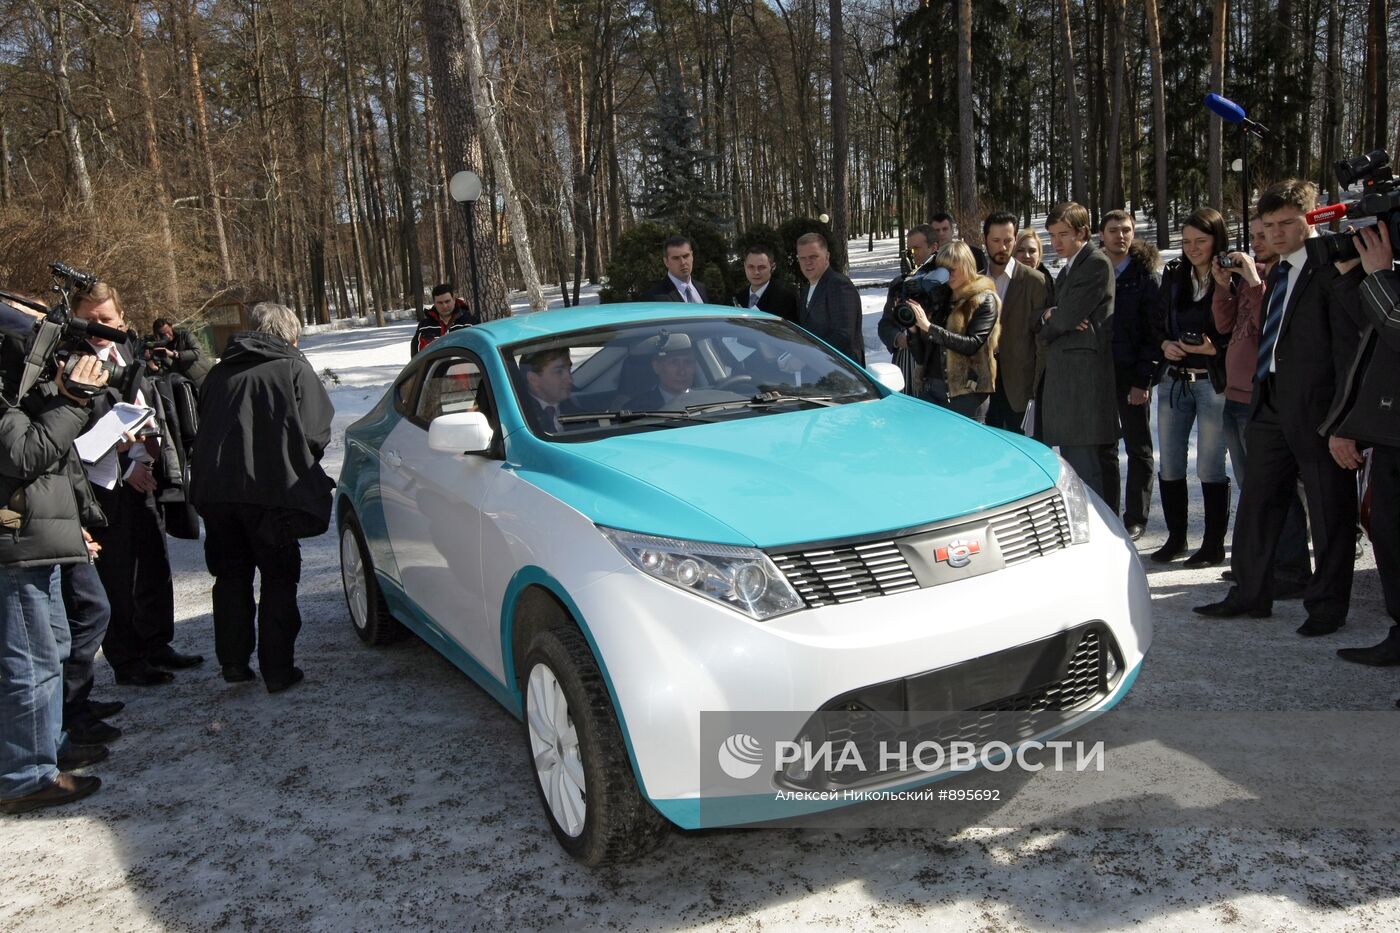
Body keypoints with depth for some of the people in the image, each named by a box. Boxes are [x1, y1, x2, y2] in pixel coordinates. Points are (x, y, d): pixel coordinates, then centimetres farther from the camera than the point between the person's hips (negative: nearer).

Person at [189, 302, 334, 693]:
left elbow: (204, 425, 17)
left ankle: (234, 663, 24)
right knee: (279, 580, 7)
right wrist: (302, 470, 9)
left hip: (213, 489, 5)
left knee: (230, 577, 18)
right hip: (270, 489, -4)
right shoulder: (294, 369, -1)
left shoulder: (220, 371, 14)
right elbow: (315, 434, -8)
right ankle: (278, 671, 8)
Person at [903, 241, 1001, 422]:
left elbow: (973, 344, -18)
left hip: (968, 392, -5)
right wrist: (913, 326, -7)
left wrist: (929, 327, -21)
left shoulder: (984, 300, -4)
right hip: (932, 387, 5)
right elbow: (926, 346, 13)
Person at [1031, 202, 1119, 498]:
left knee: (1084, 465, -10)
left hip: (1084, 376, -10)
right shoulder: (1068, 270, 22)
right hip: (1062, 374, 10)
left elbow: (1067, 316, -16)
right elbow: (1038, 322, 16)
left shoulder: (1097, 264, -8)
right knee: (1068, 461, 13)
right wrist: (1050, 318, -6)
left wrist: (1048, 322, 5)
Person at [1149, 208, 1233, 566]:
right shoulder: (1174, 275, 9)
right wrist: (1165, 345, -3)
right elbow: (1156, 323, 15)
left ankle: (1213, 545, 13)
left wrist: (1215, 349, -22)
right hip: (1174, 380, 5)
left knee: (1210, 468, 1)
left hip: (1214, 382, -5)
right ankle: (1175, 537, 22)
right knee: (1169, 465, 8)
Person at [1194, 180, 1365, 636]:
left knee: (1330, 511, 4)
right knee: (1257, 501, 12)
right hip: (1272, 404, 8)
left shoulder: (1332, 268, -9)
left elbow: (1349, 342, -14)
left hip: (1316, 406, -8)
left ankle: (1328, 605, 15)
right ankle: (1251, 593, 23)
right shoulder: (1278, 273, 16)